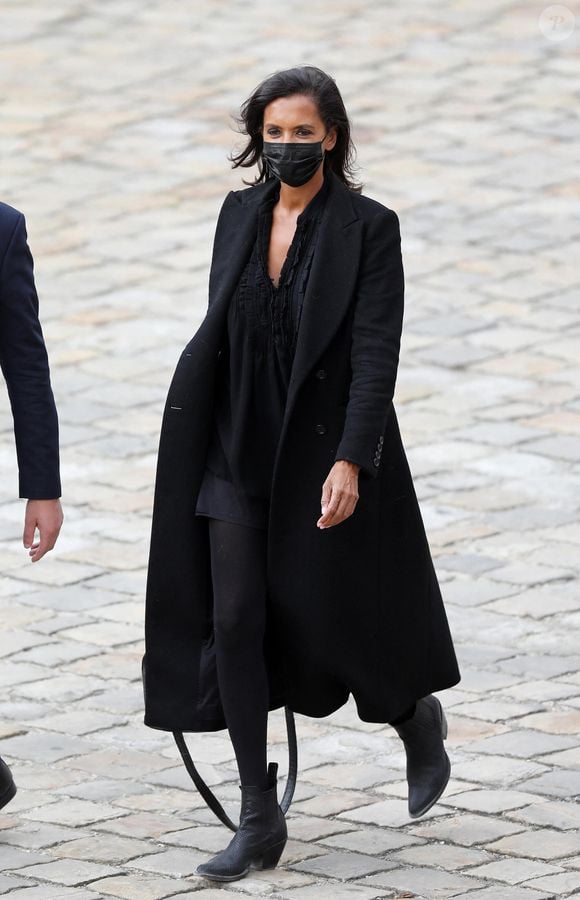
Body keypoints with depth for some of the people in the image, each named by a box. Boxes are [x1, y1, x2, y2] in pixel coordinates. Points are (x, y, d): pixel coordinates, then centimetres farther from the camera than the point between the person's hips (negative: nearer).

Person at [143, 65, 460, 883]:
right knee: (234, 623, -6)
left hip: (324, 455, -4)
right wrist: (193, 436, 14)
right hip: (239, 453, 4)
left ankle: (416, 717, 36)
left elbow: (376, 355, -15)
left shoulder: (369, 228, -10)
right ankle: (259, 820, -2)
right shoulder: (239, 215, 5)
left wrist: (349, 461, -24)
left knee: (329, 624, 3)